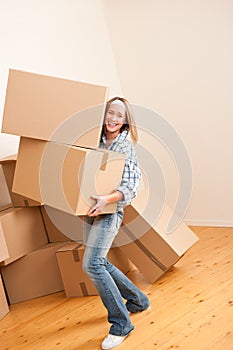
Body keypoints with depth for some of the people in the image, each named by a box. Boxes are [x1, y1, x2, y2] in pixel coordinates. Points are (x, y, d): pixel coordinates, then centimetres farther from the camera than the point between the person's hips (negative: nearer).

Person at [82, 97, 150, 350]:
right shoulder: (95, 140, 8)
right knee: (99, 263, 13)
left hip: (110, 210, -7)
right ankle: (138, 301, 33)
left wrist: (107, 199, -27)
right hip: (90, 210, 7)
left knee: (92, 264, -14)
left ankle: (121, 324, 0)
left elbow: (132, 185, -14)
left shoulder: (126, 147, -7)